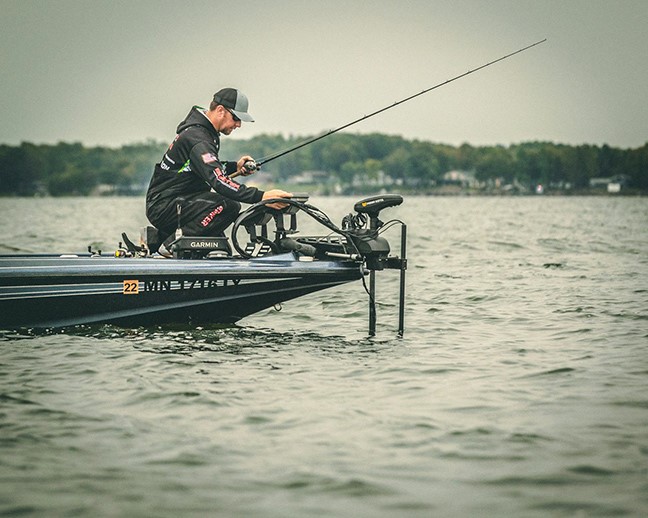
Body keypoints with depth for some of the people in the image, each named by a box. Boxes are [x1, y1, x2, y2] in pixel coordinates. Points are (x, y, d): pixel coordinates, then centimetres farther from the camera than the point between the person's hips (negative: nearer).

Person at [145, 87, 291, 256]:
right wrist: (261, 196, -39)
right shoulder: (197, 138, -22)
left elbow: (210, 170, 25)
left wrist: (234, 167, 6)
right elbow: (218, 181, -33)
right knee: (229, 205, -28)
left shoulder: (204, 131, 12)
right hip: (163, 207, -10)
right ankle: (173, 243, -20)